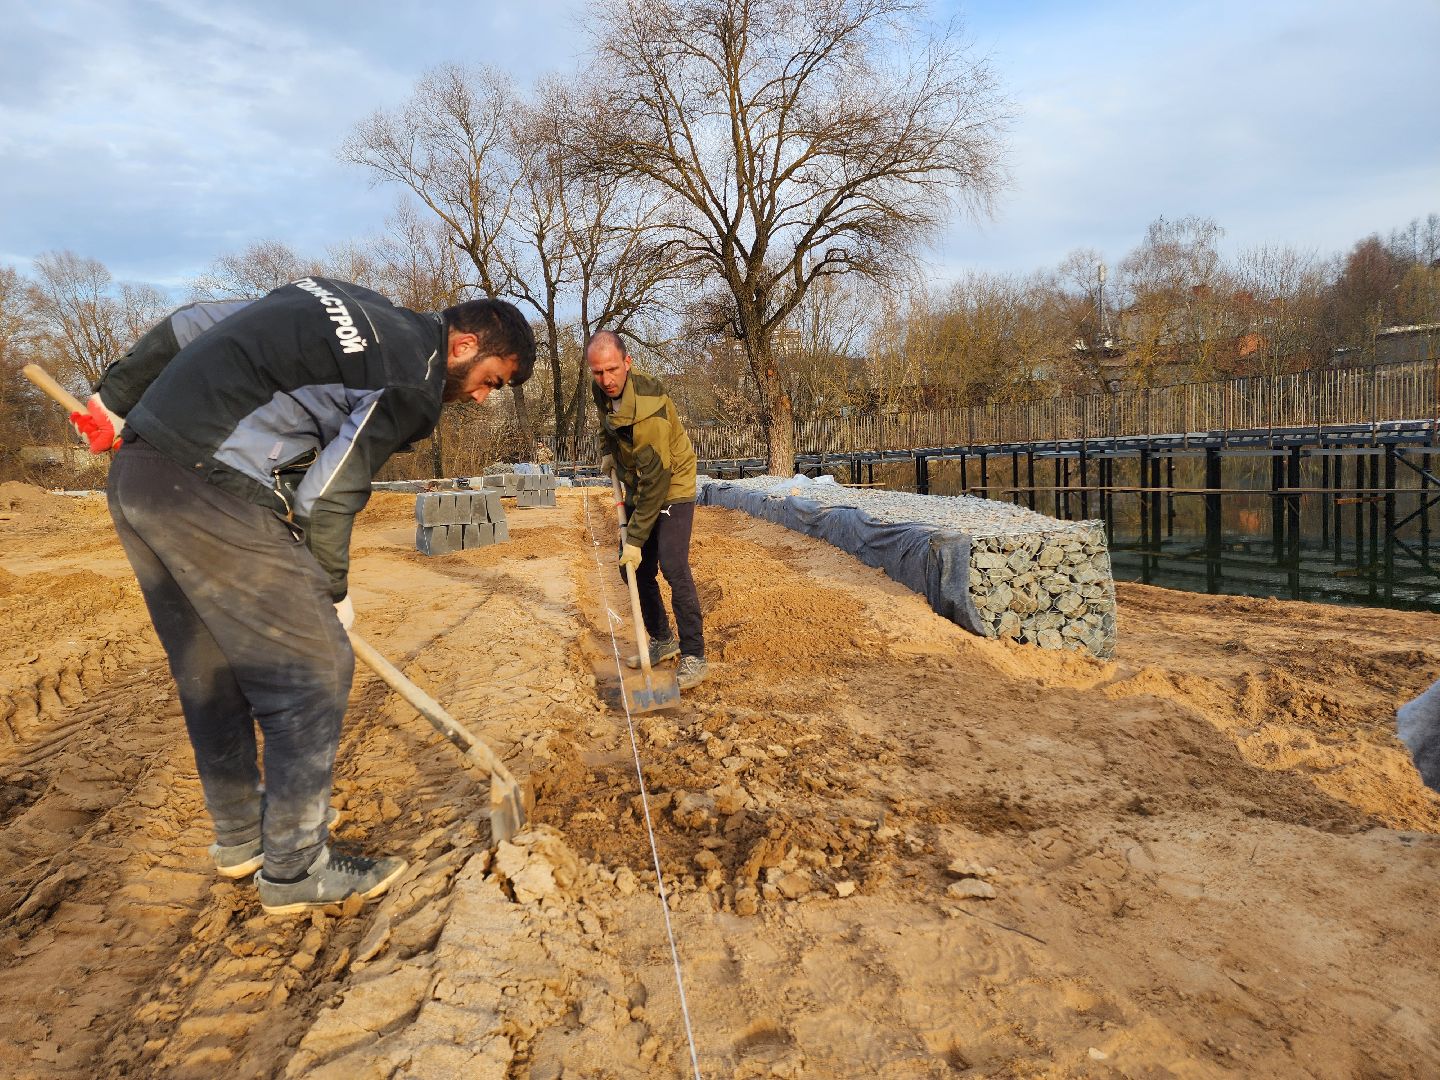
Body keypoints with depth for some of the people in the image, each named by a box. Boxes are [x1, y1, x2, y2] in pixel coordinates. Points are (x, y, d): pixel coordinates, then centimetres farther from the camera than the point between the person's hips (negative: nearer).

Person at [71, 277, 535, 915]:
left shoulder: (347, 305, 18)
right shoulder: (414, 381, -7)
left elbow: (191, 323, 19)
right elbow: (327, 498, -8)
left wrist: (115, 397, 24)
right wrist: (331, 594, 6)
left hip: (132, 473, 10)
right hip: (212, 492, -10)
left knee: (208, 670, 19)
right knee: (313, 669, 0)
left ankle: (239, 838, 34)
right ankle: (295, 869, 10)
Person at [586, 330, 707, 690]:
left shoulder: (648, 410, -33)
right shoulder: (604, 389, -7)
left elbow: (656, 481, -31)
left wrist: (636, 538, -29)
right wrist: (610, 453, 10)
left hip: (671, 489, -8)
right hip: (637, 488, 8)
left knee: (673, 568, -18)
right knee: (633, 567, 8)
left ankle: (693, 657, -11)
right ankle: (661, 640, 23)